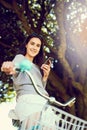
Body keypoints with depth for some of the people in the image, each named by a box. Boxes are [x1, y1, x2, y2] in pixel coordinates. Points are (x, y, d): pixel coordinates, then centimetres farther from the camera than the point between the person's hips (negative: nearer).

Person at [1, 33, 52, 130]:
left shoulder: (37, 66, 34)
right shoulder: (20, 58, 16)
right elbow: (14, 67, -10)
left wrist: (46, 75, 10)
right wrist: (9, 68, -34)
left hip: (44, 101, 7)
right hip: (28, 99, -7)